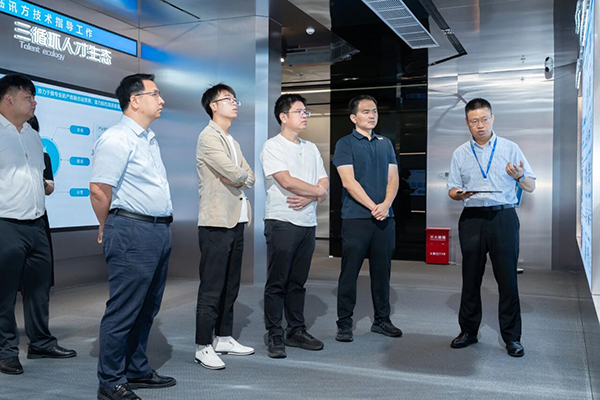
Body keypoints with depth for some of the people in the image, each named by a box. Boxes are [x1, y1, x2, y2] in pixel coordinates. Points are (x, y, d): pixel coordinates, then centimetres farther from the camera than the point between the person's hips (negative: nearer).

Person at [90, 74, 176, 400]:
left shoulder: (149, 140, 17)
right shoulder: (116, 139, -12)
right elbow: (99, 190, -15)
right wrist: (109, 229, -2)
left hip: (159, 231, 9)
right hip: (132, 232, -9)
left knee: (147, 309, 16)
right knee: (123, 311, -1)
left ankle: (137, 371, 29)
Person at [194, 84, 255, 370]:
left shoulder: (232, 141, 20)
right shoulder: (209, 137, -9)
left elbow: (249, 178, 13)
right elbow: (235, 174, -18)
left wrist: (238, 178, -6)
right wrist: (242, 176, 2)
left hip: (236, 221, 9)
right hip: (216, 222, -9)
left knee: (230, 286, 14)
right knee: (211, 288, -4)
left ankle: (224, 338, 24)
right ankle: (203, 346, 4)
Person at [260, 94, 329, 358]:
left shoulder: (311, 149, 17)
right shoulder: (272, 147, -4)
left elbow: (324, 183, 10)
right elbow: (287, 182, -17)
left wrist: (308, 198, -11)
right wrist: (318, 191, -5)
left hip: (308, 222, 6)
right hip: (282, 222, -6)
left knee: (298, 281, 12)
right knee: (277, 282, -2)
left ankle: (296, 331, 21)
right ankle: (274, 336, 5)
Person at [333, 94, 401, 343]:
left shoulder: (385, 143, 15)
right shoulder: (345, 144, -1)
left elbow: (393, 178, 8)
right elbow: (349, 181, -10)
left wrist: (386, 205, -10)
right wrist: (373, 207, -15)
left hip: (384, 218, 5)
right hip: (356, 217, -4)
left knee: (382, 271, 11)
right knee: (349, 272, 0)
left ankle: (382, 320, 22)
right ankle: (344, 323, 9)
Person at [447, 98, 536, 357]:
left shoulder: (510, 149, 5)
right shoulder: (460, 154, 11)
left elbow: (531, 187, 3)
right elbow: (452, 190, 11)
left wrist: (519, 176, -19)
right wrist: (460, 194, -13)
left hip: (503, 217, -2)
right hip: (472, 219, 2)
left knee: (507, 278, -1)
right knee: (471, 278, 8)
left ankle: (512, 337, 10)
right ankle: (468, 331, 20)